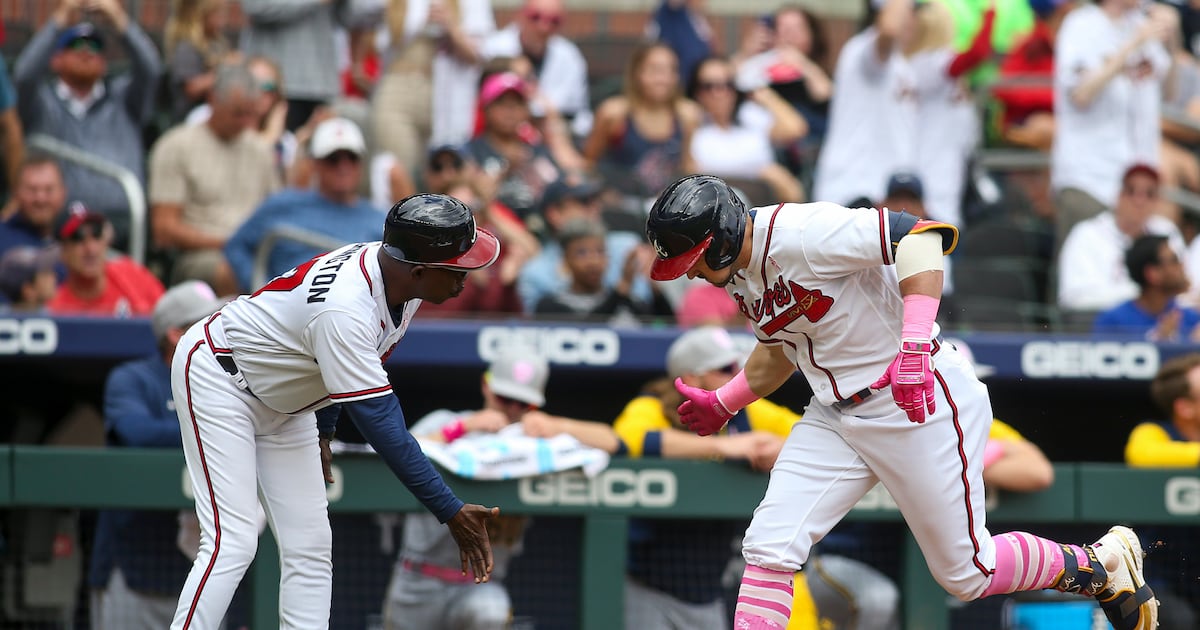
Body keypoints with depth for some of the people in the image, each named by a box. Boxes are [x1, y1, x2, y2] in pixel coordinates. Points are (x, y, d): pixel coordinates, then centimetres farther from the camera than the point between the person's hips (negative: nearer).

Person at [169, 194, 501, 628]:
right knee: (232, 544, -19)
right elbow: (379, 421, -38)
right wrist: (449, 511, -37)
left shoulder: (398, 271, -11)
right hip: (218, 376, -9)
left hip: (283, 404, 9)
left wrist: (323, 430, 19)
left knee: (310, 549, 2)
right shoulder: (345, 309, -38)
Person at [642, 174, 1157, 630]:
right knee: (768, 548, -7)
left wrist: (914, 345, -38)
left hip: (919, 403, -8)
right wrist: (722, 404, 20)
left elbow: (922, 235, -32)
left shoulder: (797, 234, -24)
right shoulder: (739, 275, 5)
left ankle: (1102, 564, 24)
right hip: (835, 418, 8)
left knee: (966, 573, 1)